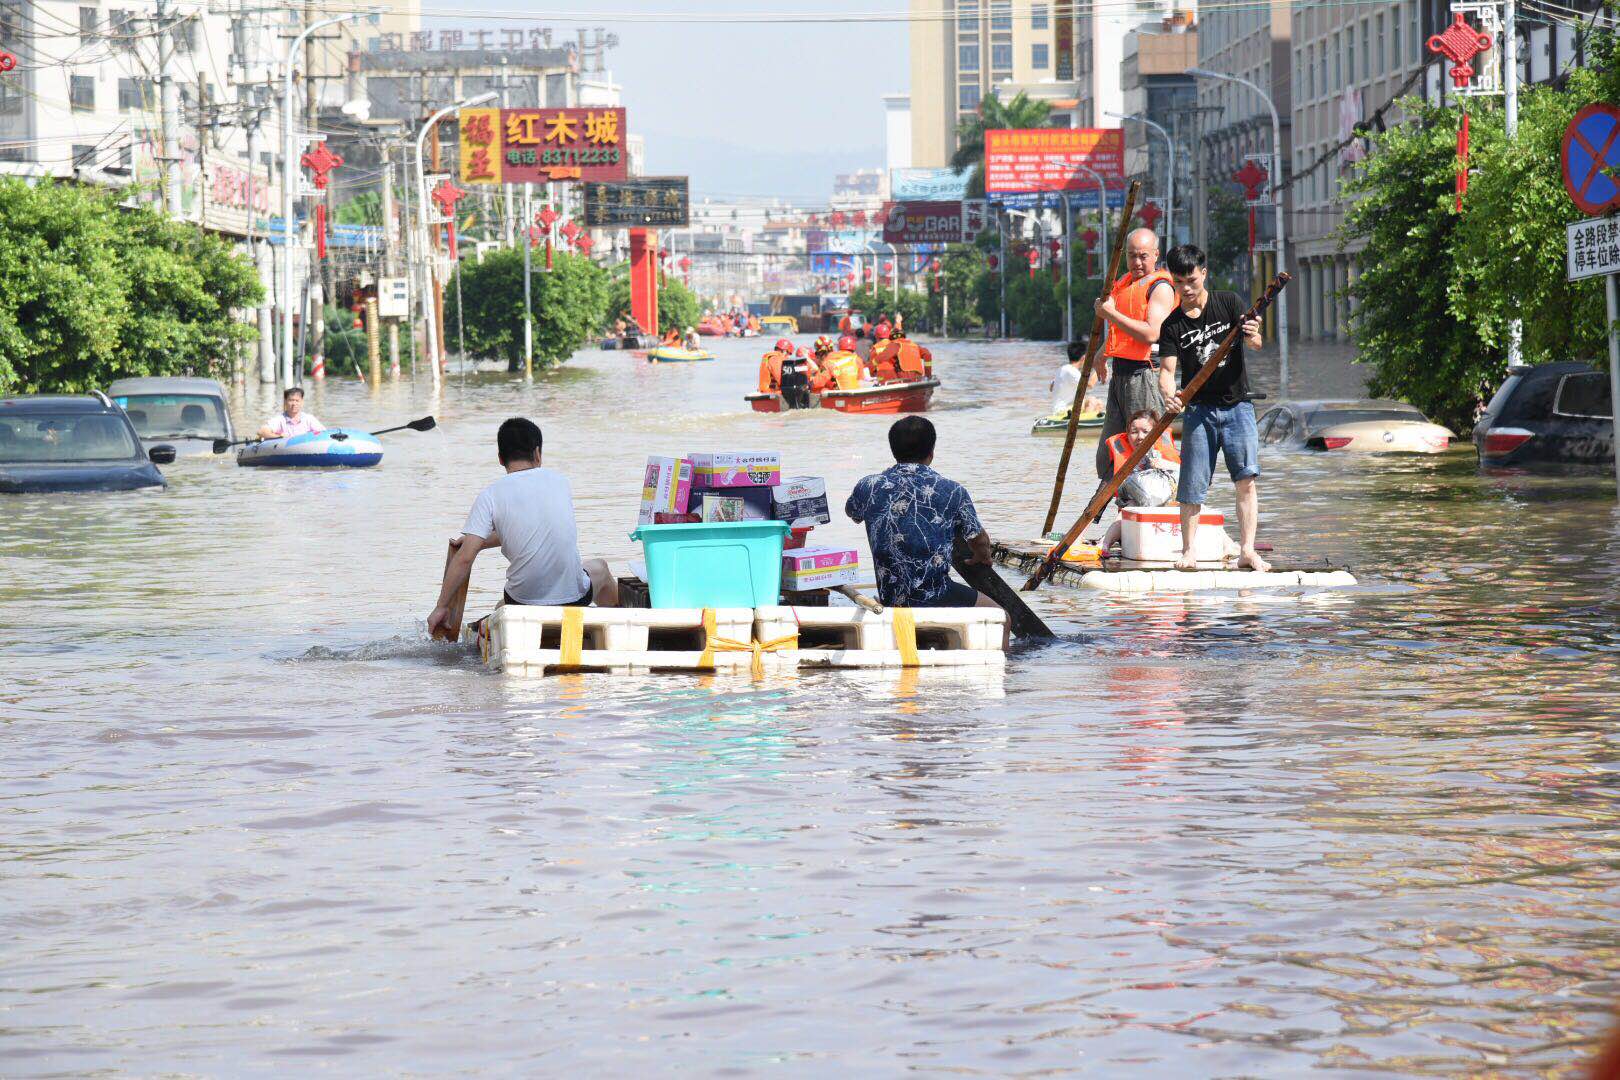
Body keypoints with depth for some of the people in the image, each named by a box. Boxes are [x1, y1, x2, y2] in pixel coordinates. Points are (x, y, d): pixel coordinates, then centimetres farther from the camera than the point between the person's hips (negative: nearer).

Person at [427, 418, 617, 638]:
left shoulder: (490, 496, -6)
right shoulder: (559, 480, 3)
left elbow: (465, 558, -11)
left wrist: (441, 607, -3)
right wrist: (482, 541, 25)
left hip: (525, 600, 0)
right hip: (574, 597, 0)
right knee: (599, 568, 38)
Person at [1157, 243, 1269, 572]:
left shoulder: (1228, 303, 1)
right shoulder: (1172, 325, 2)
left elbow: (1255, 344, -10)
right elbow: (1167, 369, -6)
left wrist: (1253, 335, -35)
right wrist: (1169, 394, -28)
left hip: (1236, 405, -1)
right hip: (1198, 409, 1)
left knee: (1246, 477, -13)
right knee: (1192, 487, -1)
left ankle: (1247, 550, -15)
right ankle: (1188, 552, 12)